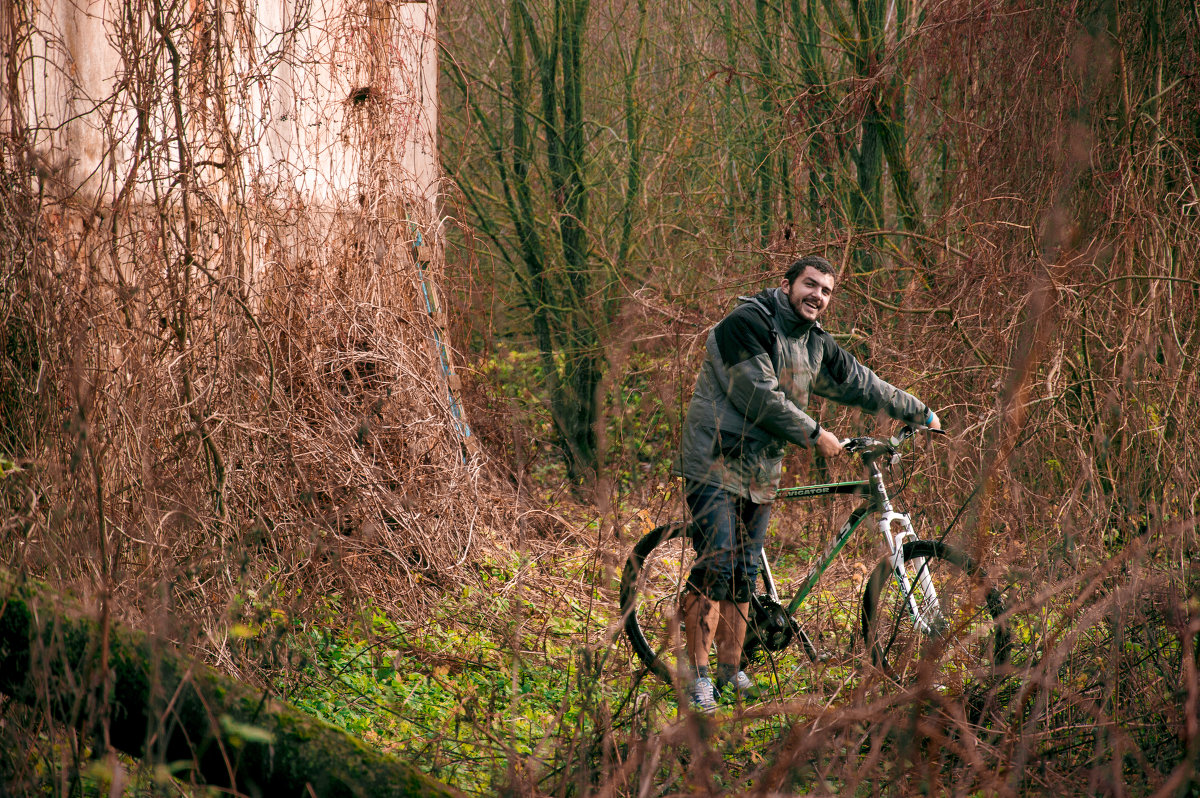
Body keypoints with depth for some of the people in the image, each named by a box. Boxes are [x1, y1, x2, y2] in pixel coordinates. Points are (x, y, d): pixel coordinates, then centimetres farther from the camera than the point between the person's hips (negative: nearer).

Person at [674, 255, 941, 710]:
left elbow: (862, 385, 21)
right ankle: (697, 674, -13)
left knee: (744, 577, 8)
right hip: (716, 463, -8)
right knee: (716, 568, -15)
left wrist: (921, 414, 25)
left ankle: (731, 670, 16)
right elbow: (759, 397, -19)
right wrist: (814, 435, -14)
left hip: (761, 471, 8)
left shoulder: (816, 344, 11)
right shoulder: (747, 324, -14)